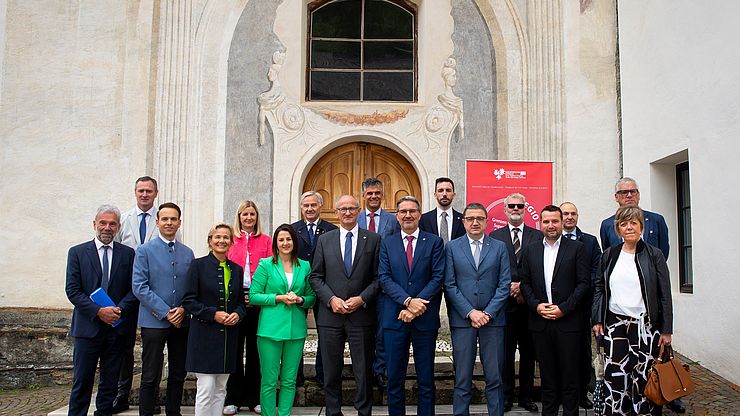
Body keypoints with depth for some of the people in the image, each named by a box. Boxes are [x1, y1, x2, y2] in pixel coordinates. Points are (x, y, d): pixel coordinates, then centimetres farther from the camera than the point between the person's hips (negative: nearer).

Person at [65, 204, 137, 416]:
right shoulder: (77, 252, 3)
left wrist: (119, 309, -14)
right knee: (82, 382, 2)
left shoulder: (128, 253, 6)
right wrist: (98, 311, -14)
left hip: (117, 327, 2)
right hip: (88, 327, -1)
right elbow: (72, 290, -4)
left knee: (110, 382, 10)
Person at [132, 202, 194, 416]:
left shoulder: (188, 253, 9)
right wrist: (165, 312, -14)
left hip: (181, 323, 4)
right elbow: (139, 287, -9)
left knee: (178, 375, 12)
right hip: (154, 322, -4)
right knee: (150, 378, 1)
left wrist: (184, 309, -9)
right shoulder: (145, 251, -2)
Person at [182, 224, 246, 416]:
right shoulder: (198, 265, -3)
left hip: (229, 335, 5)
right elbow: (189, 301, -6)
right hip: (204, 335, -5)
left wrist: (238, 314, -5)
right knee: (206, 389, -6)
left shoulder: (237, 269, 10)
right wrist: (213, 314, -16)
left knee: (220, 389, 11)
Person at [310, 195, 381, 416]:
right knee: (331, 372, 9)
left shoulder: (373, 239, 3)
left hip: (361, 314, -1)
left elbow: (378, 277, 1)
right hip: (331, 314, 2)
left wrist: (362, 299, -11)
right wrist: (331, 299, -8)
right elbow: (316, 276, 5)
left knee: (364, 371, 5)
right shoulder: (324, 240, 8)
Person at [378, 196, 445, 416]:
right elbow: (384, 278, -3)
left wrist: (417, 305, -14)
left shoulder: (434, 242, 4)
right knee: (394, 377, 8)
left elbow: (438, 278, -5)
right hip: (394, 317, 1)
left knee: (426, 378, 8)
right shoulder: (387, 243, 7)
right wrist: (408, 301, -16)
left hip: (425, 318, -1)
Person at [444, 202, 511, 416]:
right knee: (462, 379, 4)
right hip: (462, 319, -1)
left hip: (493, 319, 1)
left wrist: (488, 313, -8)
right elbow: (450, 285, 0)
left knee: (495, 378, 5)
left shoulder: (499, 247, 8)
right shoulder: (452, 247, 6)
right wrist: (470, 312, -9)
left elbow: (504, 284, 2)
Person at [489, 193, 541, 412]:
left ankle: (526, 396, 21)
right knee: (505, 352, 4)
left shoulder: (538, 236, 7)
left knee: (528, 352, 9)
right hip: (505, 302, -1)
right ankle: (506, 397, 15)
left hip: (529, 302, 1)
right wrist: (508, 286, -11)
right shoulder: (495, 236, 6)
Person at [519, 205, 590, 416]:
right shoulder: (530, 250, 10)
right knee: (547, 374, 11)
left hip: (568, 321, -3)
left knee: (569, 373, 4)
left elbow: (583, 283, -4)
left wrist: (564, 308, -12)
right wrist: (536, 305, -6)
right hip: (540, 321, 3)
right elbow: (525, 282, 9)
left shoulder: (576, 248, 1)